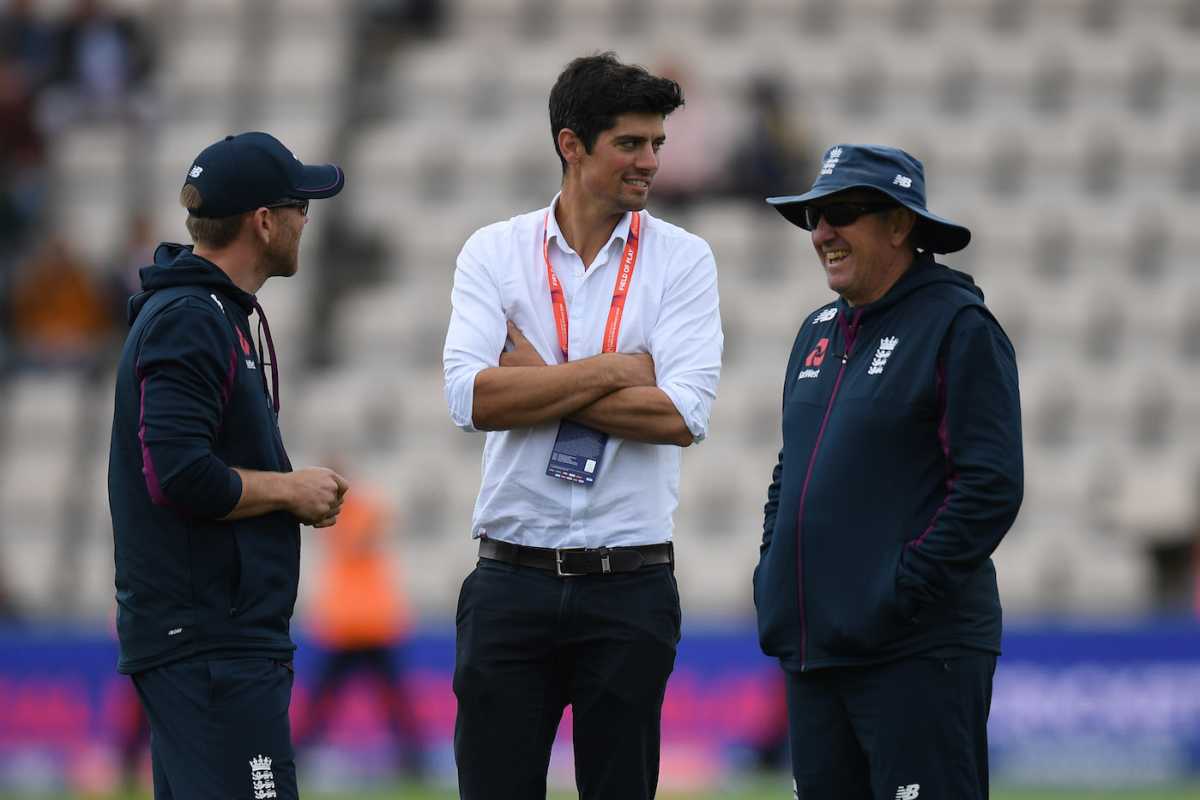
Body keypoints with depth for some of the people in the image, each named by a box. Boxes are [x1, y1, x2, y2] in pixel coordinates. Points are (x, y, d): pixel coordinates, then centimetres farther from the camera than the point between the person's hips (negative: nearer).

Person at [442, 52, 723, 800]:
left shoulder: (683, 259, 2)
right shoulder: (495, 252, 3)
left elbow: (684, 415, -12)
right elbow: (472, 397, -12)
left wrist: (540, 381, -10)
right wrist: (616, 370, -10)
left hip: (630, 587, 0)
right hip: (513, 579, 0)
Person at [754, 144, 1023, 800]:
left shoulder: (958, 327, -7)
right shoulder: (820, 332, 19)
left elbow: (990, 488, -14)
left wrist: (902, 592, -17)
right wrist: (774, 579, 13)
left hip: (916, 654, -8)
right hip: (812, 649, 8)